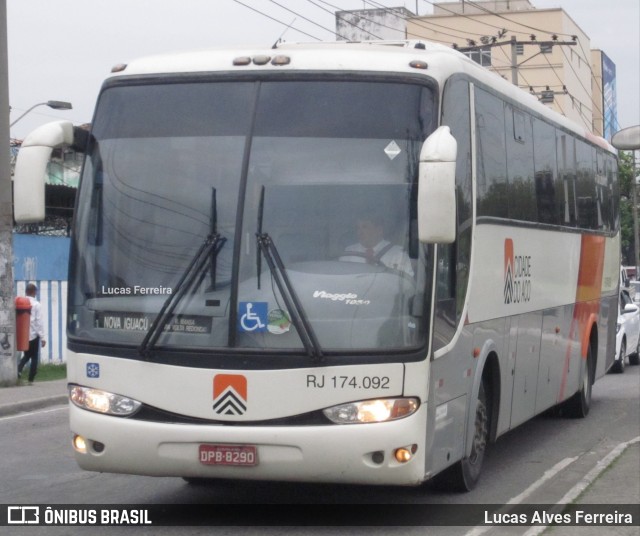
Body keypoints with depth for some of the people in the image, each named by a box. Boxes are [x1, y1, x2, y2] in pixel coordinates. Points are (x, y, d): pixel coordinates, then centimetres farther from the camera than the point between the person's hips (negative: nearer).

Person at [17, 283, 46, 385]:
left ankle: (18, 369, -9)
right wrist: (42, 337, -8)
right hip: (33, 334, -4)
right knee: (34, 357, 9)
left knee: (26, 355, 18)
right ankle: (31, 379, 7)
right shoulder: (37, 305, -9)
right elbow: (39, 322, -11)